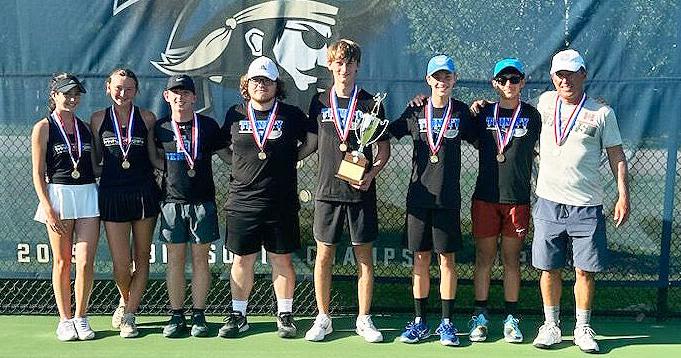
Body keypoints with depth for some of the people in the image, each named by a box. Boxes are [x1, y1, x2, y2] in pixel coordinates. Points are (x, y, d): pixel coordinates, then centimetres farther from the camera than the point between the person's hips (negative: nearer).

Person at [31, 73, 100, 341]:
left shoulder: (85, 127, 13)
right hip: (58, 197, -3)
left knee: (85, 262, -2)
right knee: (62, 262, 5)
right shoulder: (43, 128, 1)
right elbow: (38, 173, -3)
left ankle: (80, 317, 12)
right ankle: (65, 320, 16)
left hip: (88, 196, 3)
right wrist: (48, 209, -11)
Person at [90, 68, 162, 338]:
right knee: (121, 263, -1)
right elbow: (95, 158, 12)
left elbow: (155, 157, 8)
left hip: (144, 193, 0)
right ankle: (125, 301, 30)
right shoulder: (98, 119, 5)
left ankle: (129, 315, 18)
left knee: (141, 257, 6)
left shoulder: (147, 118, 3)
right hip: (112, 195, 0)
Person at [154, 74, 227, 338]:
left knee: (200, 258, 3)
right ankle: (177, 316, 12)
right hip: (172, 200, 1)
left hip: (202, 201, -1)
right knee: (175, 259, 4)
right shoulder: (160, 128, 6)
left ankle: (199, 316, 11)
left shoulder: (208, 125, 3)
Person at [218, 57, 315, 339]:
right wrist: (235, 163, 10)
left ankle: (285, 315, 18)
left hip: (281, 202, -1)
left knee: (281, 260, 6)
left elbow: (312, 139, 15)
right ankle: (238, 315, 21)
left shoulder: (292, 115, 2)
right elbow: (221, 145, 23)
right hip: (242, 201, 1)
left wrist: (294, 156, 5)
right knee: (242, 260, 8)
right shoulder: (235, 114, 7)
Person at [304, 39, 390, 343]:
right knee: (324, 255, 5)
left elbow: (384, 148, 3)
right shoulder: (320, 101, 7)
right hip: (327, 190, 1)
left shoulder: (370, 103, 2)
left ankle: (364, 320, 17)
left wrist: (371, 174, -11)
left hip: (361, 190, -1)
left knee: (364, 255, 5)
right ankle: (323, 319, 18)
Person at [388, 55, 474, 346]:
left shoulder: (462, 111, 4)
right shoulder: (416, 111, 6)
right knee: (420, 259, 6)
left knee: (447, 259, 4)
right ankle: (420, 322, 16)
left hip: (448, 197, -1)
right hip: (418, 195, 1)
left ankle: (447, 323, 14)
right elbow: (387, 134, 13)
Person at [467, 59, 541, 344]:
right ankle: (480, 316, 16)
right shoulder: (482, 114, 6)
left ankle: (511, 318, 17)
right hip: (485, 197, 0)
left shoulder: (532, 115, 5)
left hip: (518, 199, 0)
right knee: (484, 258, 5)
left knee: (512, 259, 7)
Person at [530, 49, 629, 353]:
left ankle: (583, 328, 18)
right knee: (549, 269, 6)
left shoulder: (601, 112, -1)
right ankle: (551, 325, 20)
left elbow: (616, 155, 2)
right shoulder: (545, 102, 6)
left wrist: (623, 196, -4)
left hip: (586, 206, -2)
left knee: (585, 270, 3)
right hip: (549, 203, 2)